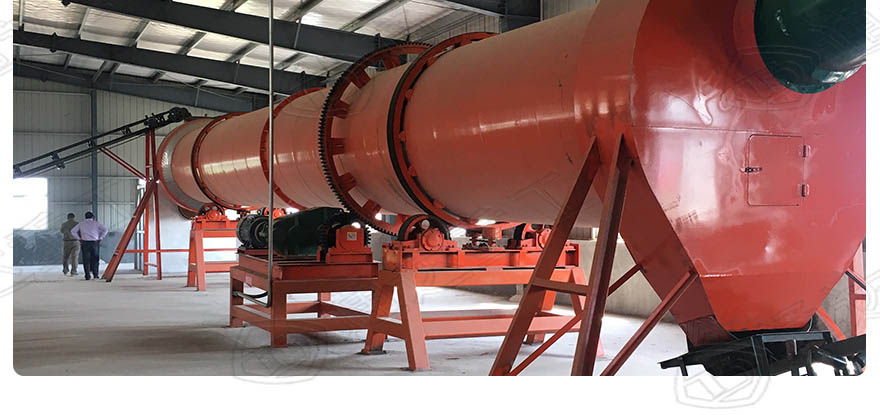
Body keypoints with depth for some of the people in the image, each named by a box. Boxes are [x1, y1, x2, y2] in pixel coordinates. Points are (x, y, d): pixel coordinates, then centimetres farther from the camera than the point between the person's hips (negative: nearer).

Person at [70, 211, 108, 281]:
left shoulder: (81, 224, 11)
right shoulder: (96, 223, 6)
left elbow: (73, 231, 5)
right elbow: (105, 229, -4)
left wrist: (79, 239, 7)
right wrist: (100, 238, 0)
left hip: (85, 243, 1)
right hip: (94, 243, -1)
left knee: (86, 260, 3)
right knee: (94, 259, 8)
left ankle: (88, 276, -1)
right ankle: (95, 275, 4)